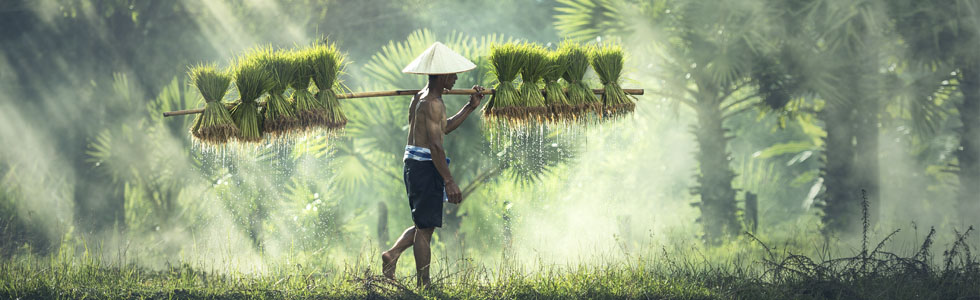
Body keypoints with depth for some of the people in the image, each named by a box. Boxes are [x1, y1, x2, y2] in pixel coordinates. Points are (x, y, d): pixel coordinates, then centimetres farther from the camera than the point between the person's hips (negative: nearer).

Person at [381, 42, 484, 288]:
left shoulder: (421, 98, 15)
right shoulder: (433, 103, -16)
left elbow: (443, 128, 27)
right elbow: (435, 145, -22)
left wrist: (470, 107, 22)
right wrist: (449, 180, -22)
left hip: (413, 164, 10)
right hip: (426, 166, -10)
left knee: (424, 225, 20)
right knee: (425, 226, -3)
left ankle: (392, 254, 7)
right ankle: (423, 284, 1)